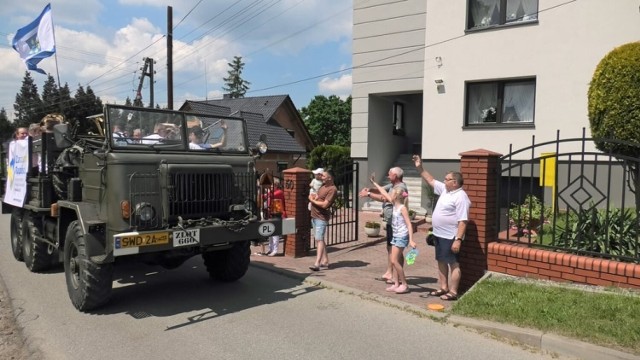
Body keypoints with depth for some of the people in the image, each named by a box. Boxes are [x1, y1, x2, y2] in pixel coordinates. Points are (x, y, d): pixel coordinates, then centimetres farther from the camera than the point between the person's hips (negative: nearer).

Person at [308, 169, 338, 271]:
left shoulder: (332, 189, -16)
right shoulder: (323, 185, 13)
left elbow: (325, 204, -21)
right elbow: (315, 196, 20)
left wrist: (313, 200, -9)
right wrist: (313, 197, -4)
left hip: (322, 217, -10)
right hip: (314, 216, 10)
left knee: (319, 239, -15)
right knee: (318, 239, 15)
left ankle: (317, 264, -20)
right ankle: (325, 261, 24)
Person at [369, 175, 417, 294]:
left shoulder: (402, 208, -15)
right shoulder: (394, 204, 7)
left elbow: (409, 224, -19)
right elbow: (384, 193, 17)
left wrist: (411, 240, -26)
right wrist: (374, 183, 24)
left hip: (402, 236, -8)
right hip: (396, 236, 8)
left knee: (394, 260, -10)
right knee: (395, 260, 9)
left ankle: (404, 284, -2)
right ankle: (397, 283, 15)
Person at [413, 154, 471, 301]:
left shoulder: (461, 197, -19)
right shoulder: (444, 190, 8)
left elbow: (463, 221, -23)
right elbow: (431, 180, 20)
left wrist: (458, 240, -27)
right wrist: (420, 167, 13)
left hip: (450, 237, -10)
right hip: (439, 235, 10)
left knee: (453, 264, -1)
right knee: (441, 262, 16)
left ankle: (453, 292, 6)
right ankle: (443, 288, 27)